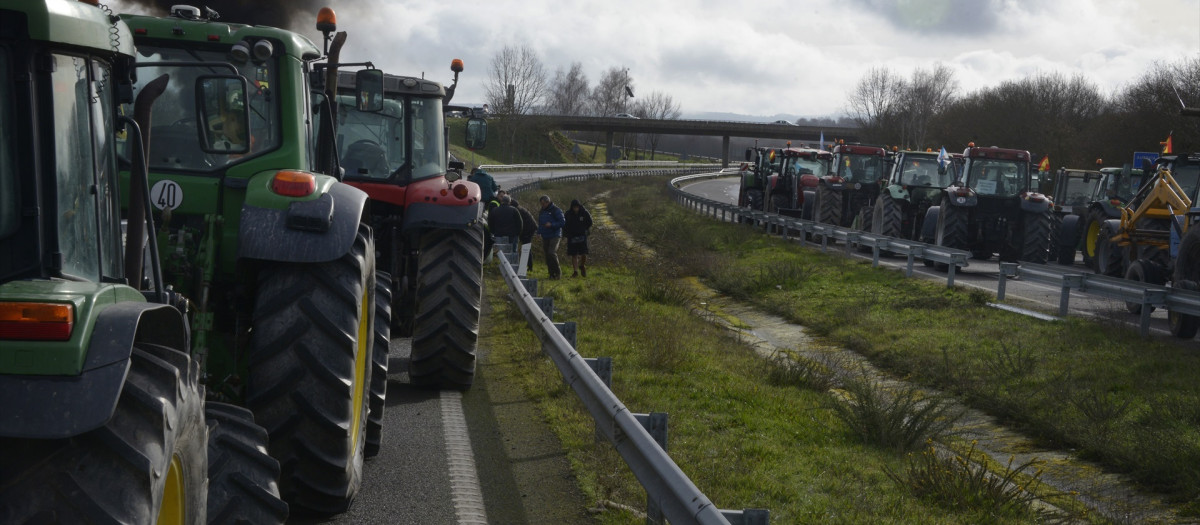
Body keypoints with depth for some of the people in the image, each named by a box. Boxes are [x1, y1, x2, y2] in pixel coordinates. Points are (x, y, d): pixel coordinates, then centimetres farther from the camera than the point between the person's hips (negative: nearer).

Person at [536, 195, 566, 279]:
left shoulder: (556, 210, -6)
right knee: (547, 255, 5)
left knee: (552, 253, -20)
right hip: (545, 237, 7)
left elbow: (562, 222, -10)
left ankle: (558, 272, -9)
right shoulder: (541, 211, 15)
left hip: (554, 236, -7)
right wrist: (539, 232, 11)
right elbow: (540, 223, 27)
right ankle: (552, 273, 11)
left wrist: (551, 225, -20)